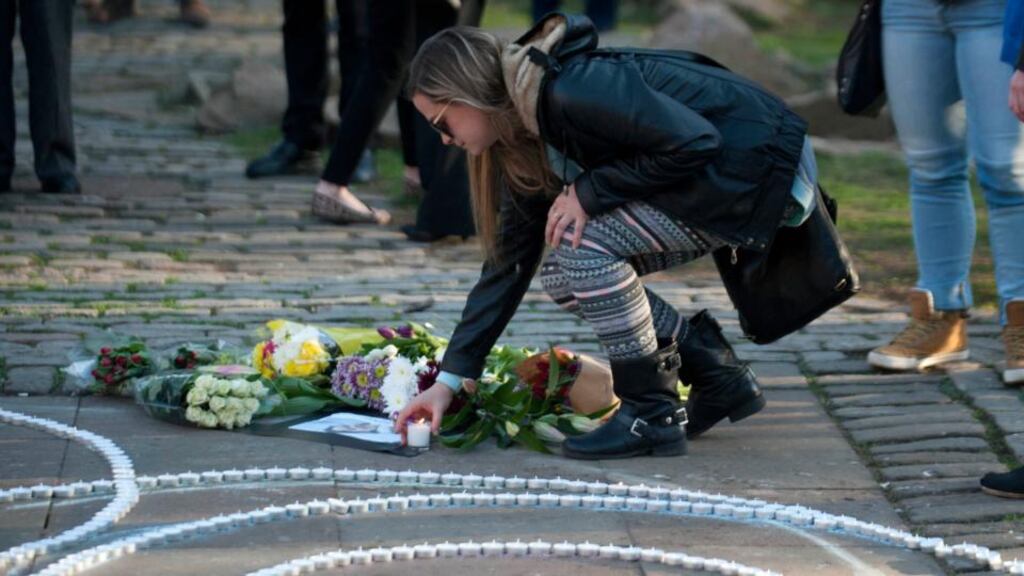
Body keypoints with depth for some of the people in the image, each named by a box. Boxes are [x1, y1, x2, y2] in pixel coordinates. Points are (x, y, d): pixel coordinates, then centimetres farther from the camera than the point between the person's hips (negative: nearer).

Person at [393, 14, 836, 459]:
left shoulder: (573, 92, -25)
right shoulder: (524, 146, 4)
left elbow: (694, 144, -26)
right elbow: (507, 263, 8)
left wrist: (589, 192, -19)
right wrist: (449, 379, 5)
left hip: (763, 166, -10)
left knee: (585, 245, -21)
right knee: (565, 277, 3)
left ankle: (653, 415, -8)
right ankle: (720, 380, 13)